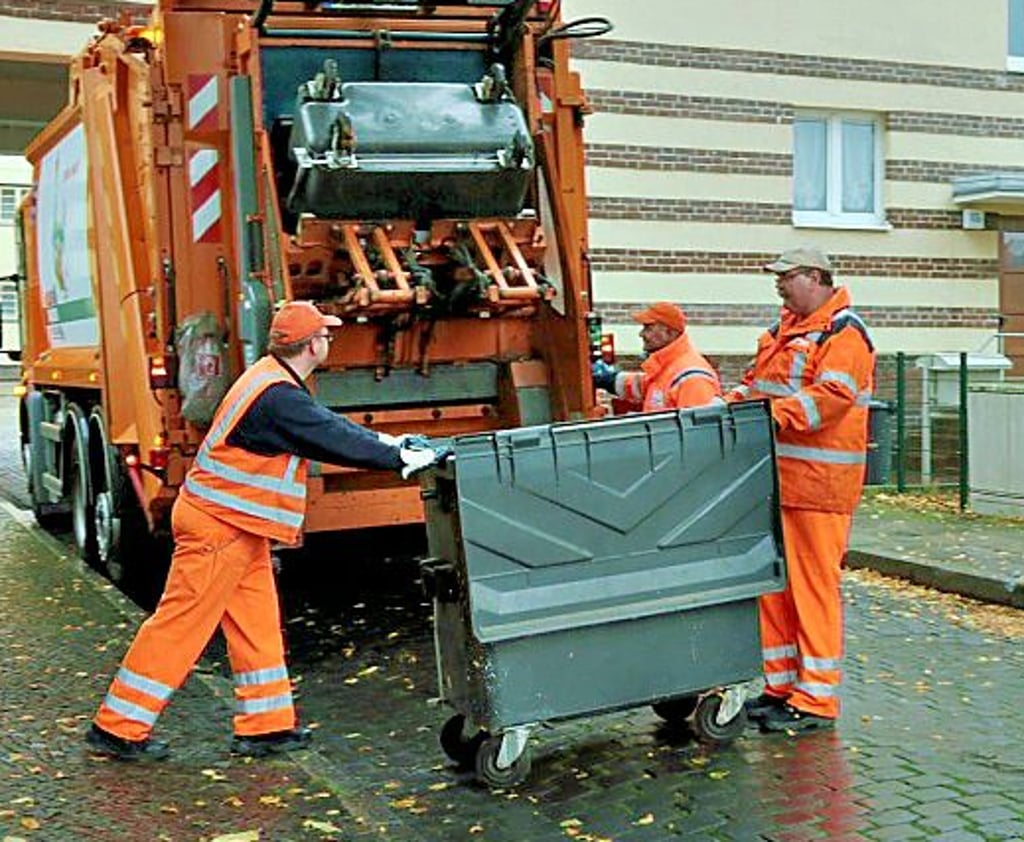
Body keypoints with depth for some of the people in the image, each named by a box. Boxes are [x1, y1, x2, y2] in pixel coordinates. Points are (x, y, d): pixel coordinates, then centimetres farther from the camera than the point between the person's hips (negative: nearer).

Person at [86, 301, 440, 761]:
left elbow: (326, 423, 16)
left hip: (238, 526, 10)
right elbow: (334, 441, -21)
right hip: (218, 524, -10)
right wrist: (401, 459, -14)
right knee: (180, 625, -3)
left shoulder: (273, 380, 10)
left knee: (257, 623, 12)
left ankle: (265, 726, 19)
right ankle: (117, 729, 7)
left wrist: (386, 441, 13)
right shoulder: (277, 398, -22)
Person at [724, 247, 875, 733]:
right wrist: (728, 407, 6)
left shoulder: (844, 332, -9)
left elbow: (831, 395, -21)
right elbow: (758, 383, 24)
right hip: (776, 477, 9)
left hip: (819, 481, -9)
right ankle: (782, 684, 23)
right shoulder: (786, 328, 20)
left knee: (813, 586, -5)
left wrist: (775, 415, -30)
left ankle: (817, 700, 2)